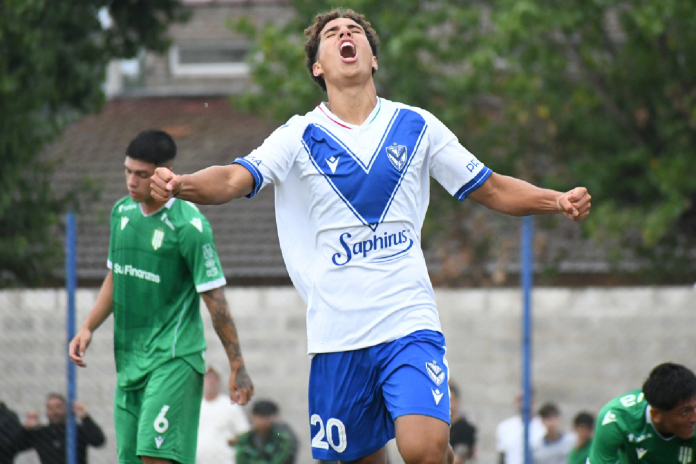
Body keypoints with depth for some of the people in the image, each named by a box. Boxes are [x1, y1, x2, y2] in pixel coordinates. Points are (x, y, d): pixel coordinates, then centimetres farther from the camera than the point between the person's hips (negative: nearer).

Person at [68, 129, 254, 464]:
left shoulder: (189, 226, -13)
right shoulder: (122, 212, 9)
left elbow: (214, 297, -11)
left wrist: (237, 367, -9)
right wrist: (88, 328, 11)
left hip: (174, 358, -7)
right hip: (129, 358, 7)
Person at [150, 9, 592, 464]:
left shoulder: (416, 126, 7)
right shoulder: (300, 136, 3)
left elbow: (492, 189, 14)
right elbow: (233, 180, -12)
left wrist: (558, 200, -2)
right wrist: (180, 184, -32)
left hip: (410, 322, -1)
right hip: (338, 336, 1)